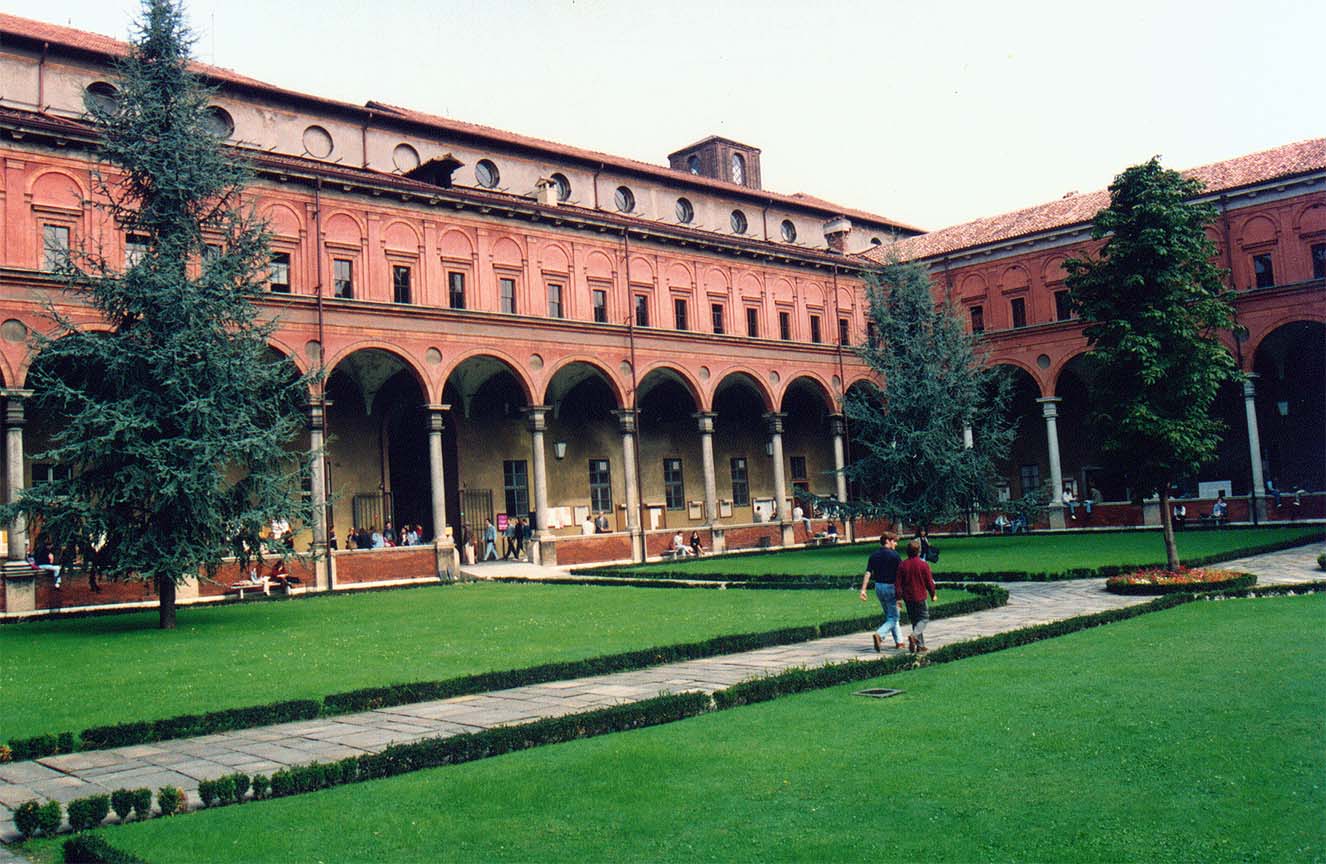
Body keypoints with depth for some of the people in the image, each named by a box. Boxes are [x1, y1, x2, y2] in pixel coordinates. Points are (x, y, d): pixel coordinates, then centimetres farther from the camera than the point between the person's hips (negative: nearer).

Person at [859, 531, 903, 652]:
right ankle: (879, 635, -23)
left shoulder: (874, 555, 4)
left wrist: (863, 589, -4)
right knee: (893, 618, -1)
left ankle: (899, 642, 22)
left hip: (878, 587, 7)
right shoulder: (893, 555, -12)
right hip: (891, 587, -6)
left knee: (890, 615, 19)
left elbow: (868, 573, -2)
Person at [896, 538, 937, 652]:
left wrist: (899, 597, 8)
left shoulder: (902, 565, -2)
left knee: (915, 620, 13)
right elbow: (929, 582, -5)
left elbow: (898, 583, 0)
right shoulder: (923, 565, -11)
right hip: (920, 597, -4)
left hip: (907, 598, 4)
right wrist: (933, 595, 10)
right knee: (924, 617, 8)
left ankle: (920, 646, 15)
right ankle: (914, 635, -19)